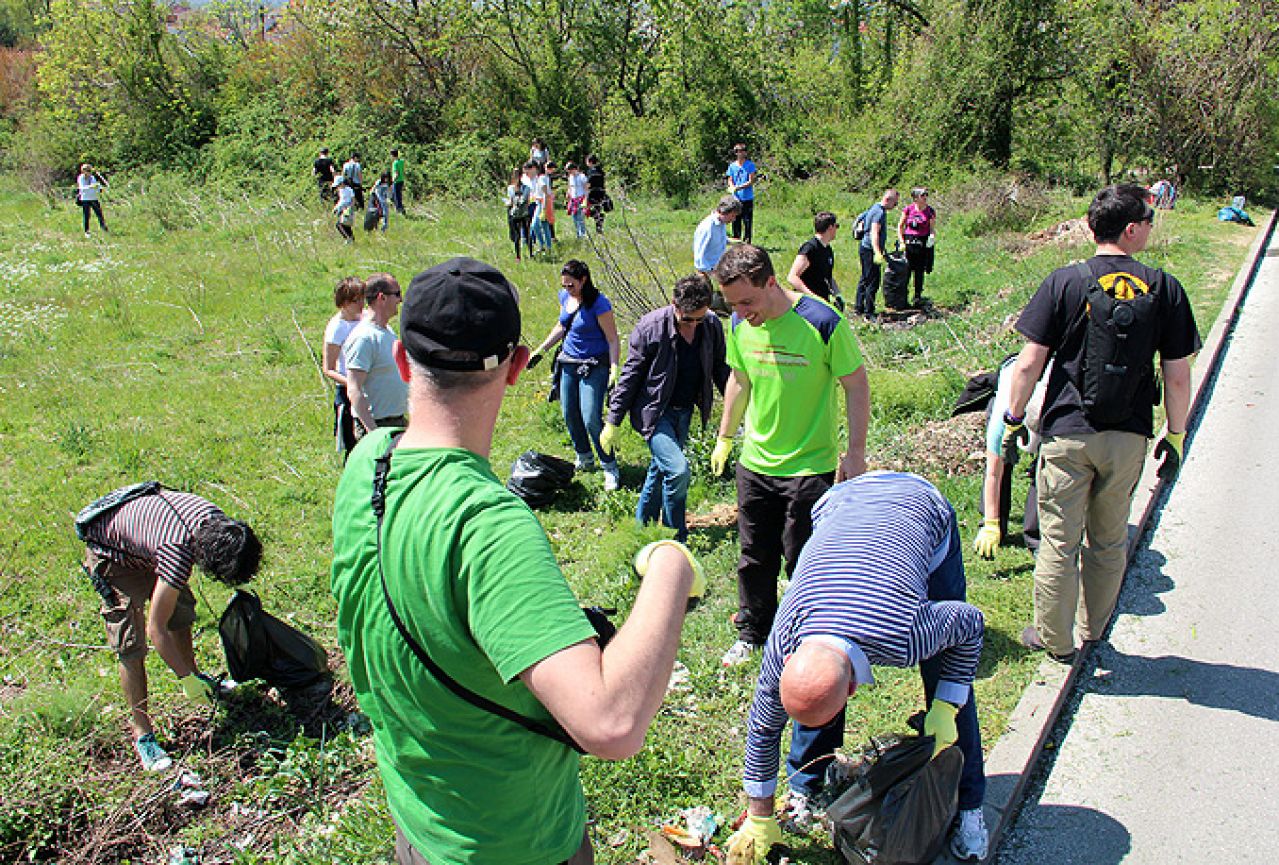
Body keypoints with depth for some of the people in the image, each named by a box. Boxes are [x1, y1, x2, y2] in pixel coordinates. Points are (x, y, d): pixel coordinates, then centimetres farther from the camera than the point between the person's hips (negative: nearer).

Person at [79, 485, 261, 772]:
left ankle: (194, 672, 40)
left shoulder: (220, 522, -23)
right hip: (111, 554, -7)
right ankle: (142, 734, 2)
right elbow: (156, 630, -32)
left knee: (181, 611, 16)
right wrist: (186, 679, -24)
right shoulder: (178, 554, -41)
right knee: (131, 647, -8)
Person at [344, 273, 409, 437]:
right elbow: (353, 390, -22)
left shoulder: (388, 330, 12)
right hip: (377, 424, -9)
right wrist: (372, 430, -27)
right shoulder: (363, 337, -18)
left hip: (397, 421, 9)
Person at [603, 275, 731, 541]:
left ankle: (642, 526, 37)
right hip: (653, 412, -5)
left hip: (685, 412, 5)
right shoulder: (650, 327, -18)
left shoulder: (712, 327, -4)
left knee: (661, 470, 17)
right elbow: (630, 375, -11)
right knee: (678, 470, -19)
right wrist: (612, 422, -9)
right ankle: (676, 541, -3)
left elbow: (720, 370, 10)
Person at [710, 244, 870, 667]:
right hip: (754, 463, 5)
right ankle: (752, 633, 34)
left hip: (809, 468, -5)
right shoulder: (740, 325, -3)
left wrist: (855, 453, -10)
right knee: (754, 557, 14)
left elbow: (857, 386, -10)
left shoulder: (822, 322, -19)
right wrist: (725, 437, 19)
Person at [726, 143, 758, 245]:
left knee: (747, 221, -4)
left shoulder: (750, 165, -1)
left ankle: (747, 242, 1)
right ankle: (736, 240, 16)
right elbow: (730, 181, 8)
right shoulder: (732, 166, 8)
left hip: (747, 198, -2)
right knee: (735, 221, 6)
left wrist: (738, 187, -17)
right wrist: (732, 188, -14)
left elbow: (751, 182, -6)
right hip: (736, 198, 3)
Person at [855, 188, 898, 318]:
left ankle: (858, 307, 27)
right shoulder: (880, 212, -19)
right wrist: (878, 253, -40)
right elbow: (874, 233, -29)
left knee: (865, 279, 18)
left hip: (864, 247, 11)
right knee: (873, 281, -7)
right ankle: (869, 312, -4)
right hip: (870, 250, -11)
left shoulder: (875, 207, 12)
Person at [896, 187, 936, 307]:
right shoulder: (908, 209, -1)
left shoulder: (930, 211, 0)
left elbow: (933, 228, 6)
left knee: (920, 270, 4)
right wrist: (901, 241, -3)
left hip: (923, 243, 0)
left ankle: (918, 296, 14)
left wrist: (932, 237, -14)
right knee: (906, 269, 0)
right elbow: (900, 226, 5)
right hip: (908, 242, 0)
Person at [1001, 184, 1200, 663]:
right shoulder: (1164, 288, -3)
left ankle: (1055, 639, 21)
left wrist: (1013, 419, 3)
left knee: (1059, 542, 9)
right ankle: (1093, 632, 33)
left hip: (1068, 433, -2)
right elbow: (1178, 377, -1)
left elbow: (1028, 363, -9)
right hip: (1128, 436, 2)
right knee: (1109, 541, 18)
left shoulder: (1064, 282, -7)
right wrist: (1175, 436, 11)